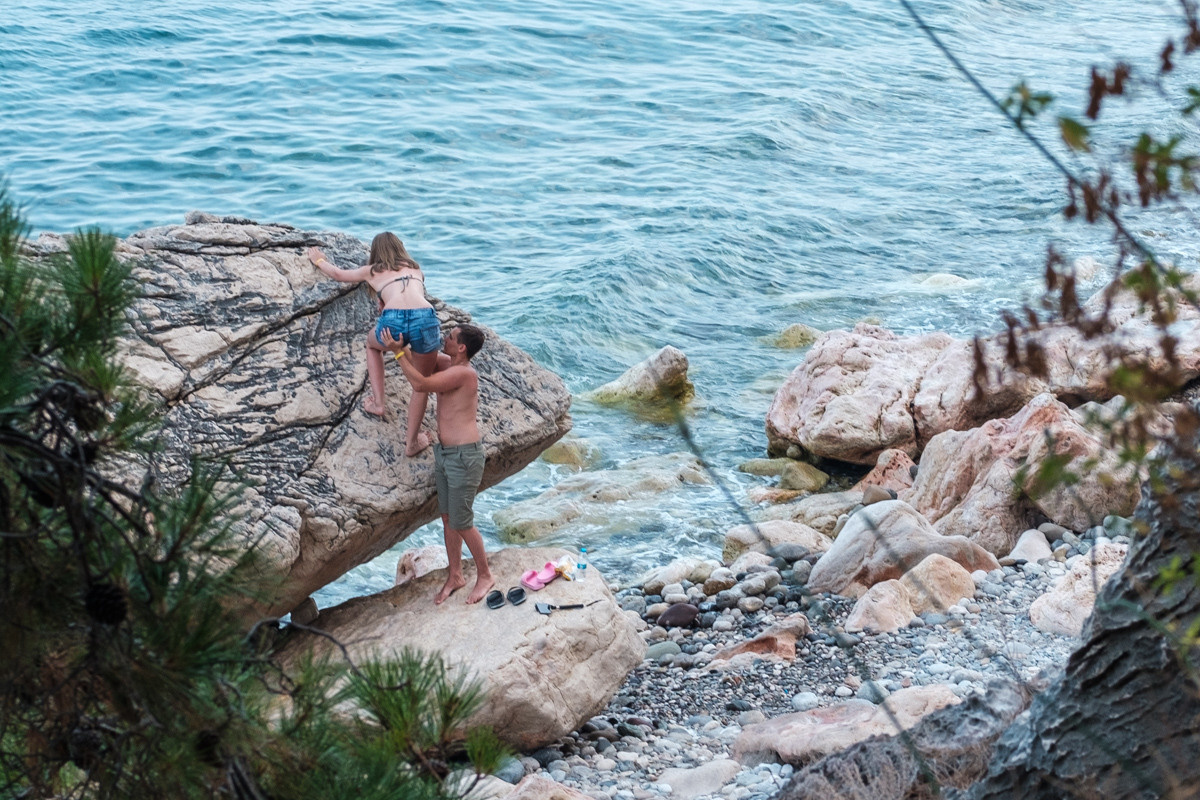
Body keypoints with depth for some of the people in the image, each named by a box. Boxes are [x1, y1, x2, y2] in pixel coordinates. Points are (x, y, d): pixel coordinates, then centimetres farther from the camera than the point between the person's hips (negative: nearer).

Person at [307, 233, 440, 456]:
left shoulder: (372, 271, 29)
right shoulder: (416, 270, 33)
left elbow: (338, 274, 45)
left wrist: (319, 260, 65)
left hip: (393, 320, -1)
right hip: (425, 318, 1)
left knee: (372, 343, 35)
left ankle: (378, 402, 27)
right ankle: (412, 442, 20)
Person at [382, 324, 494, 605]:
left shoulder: (464, 373, -22)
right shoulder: (448, 364, 4)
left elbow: (420, 384, -27)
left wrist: (398, 351, -20)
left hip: (464, 455, -9)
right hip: (444, 452, 9)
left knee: (461, 523, -1)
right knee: (447, 518, 15)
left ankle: (484, 576, 17)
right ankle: (455, 576, 27)